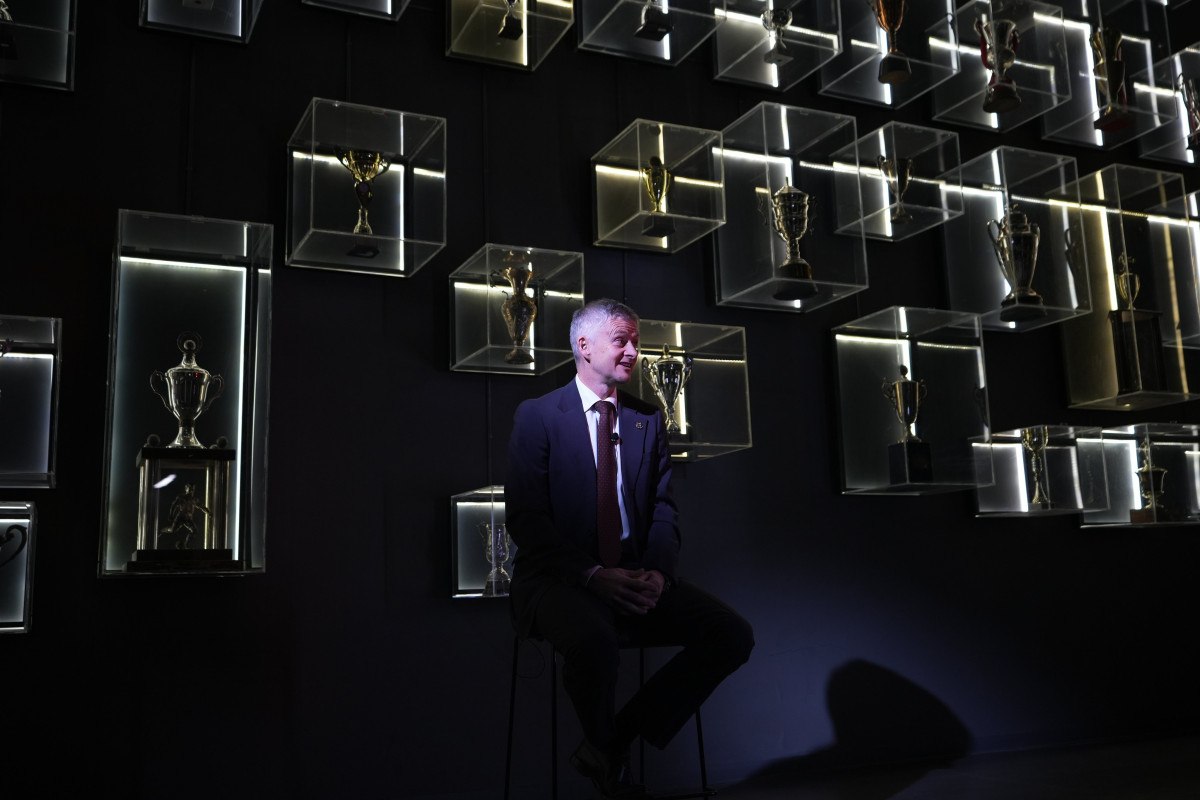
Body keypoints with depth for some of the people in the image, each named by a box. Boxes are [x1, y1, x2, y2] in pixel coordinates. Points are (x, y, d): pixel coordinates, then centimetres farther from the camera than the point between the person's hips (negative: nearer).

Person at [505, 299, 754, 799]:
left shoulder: (649, 420, 13)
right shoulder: (537, 416, 0)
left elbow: (663, 509, 10)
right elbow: (524, 517, -8)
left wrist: (658, 571, -11)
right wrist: (591, 575, -20)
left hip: (634, 579, 5)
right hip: (559, 579, -5)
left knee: (733, 635, -15)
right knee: (595, 640, -38)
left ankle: (614, 744, 0)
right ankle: (606, 753, -2)